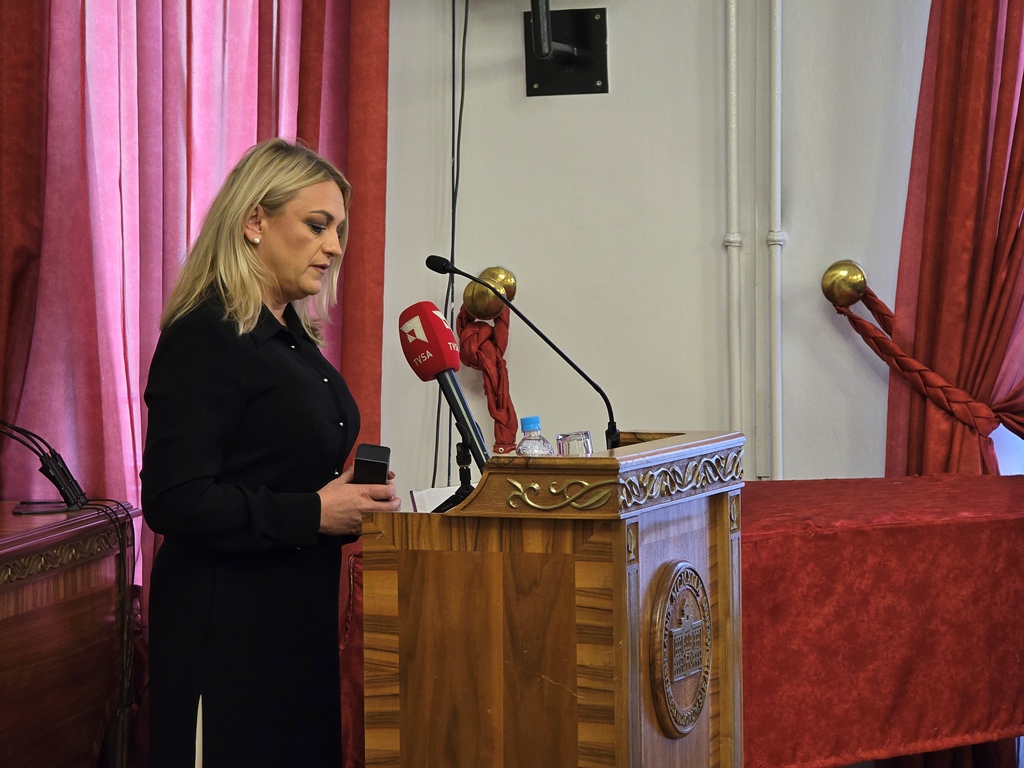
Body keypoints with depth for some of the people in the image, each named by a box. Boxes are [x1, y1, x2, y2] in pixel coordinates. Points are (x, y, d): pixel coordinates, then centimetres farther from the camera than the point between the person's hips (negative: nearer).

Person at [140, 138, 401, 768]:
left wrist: (353, 499, 5)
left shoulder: (294, 337, 13)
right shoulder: (205, 338, -15)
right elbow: (173, 502, -22)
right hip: (226, 626, -9)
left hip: (299, 614, 9)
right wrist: (311, 513, -21)